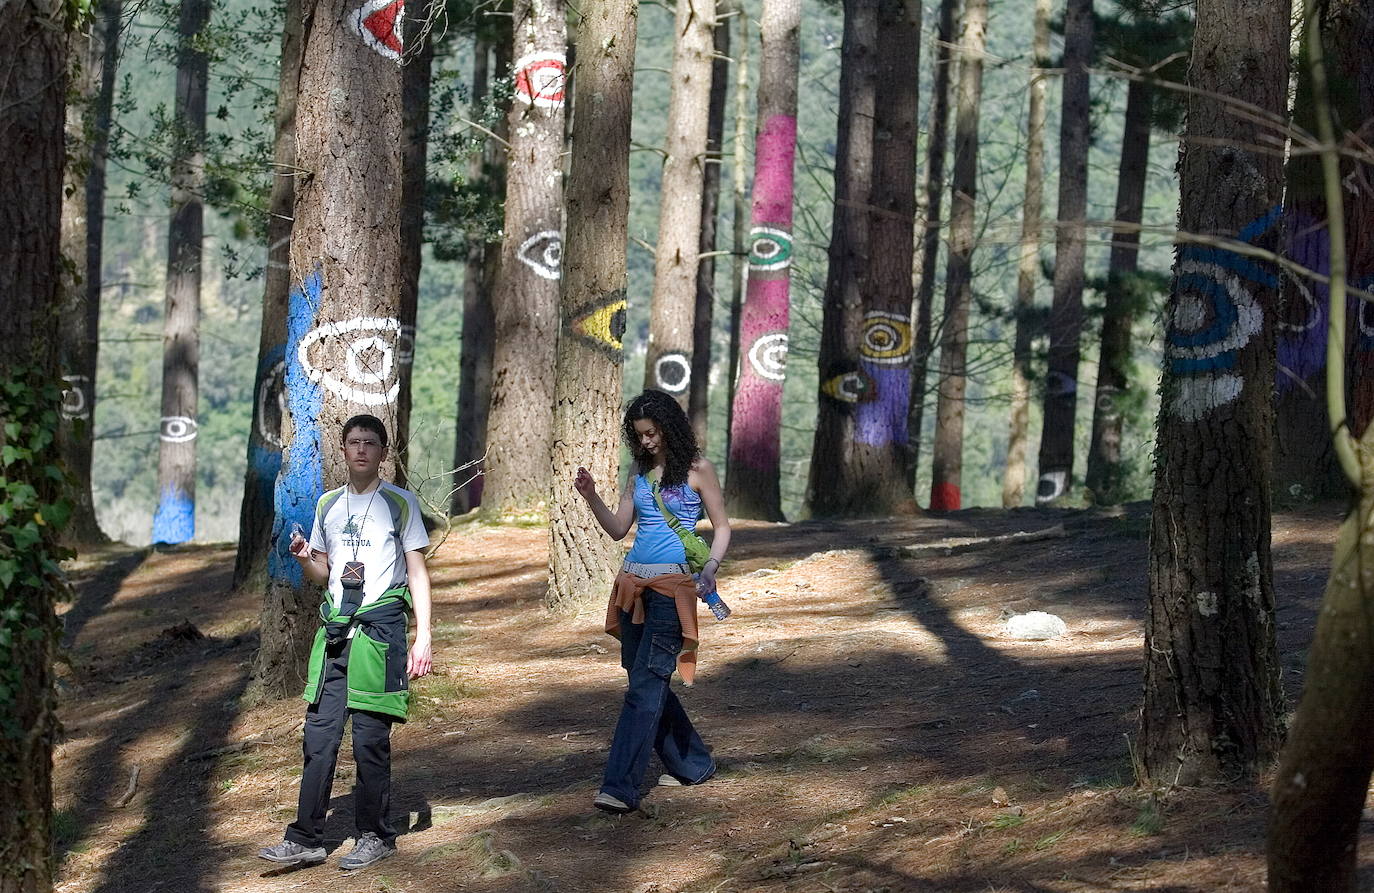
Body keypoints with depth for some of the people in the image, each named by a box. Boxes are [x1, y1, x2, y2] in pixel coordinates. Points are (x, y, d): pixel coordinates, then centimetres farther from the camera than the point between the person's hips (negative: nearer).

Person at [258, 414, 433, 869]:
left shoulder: (400, 503, 1)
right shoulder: (327, 505, 14)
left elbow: (417, 573, 0)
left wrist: (423, 637, -8)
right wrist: (304, 559, -2)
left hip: (380, 626, -4)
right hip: (334, 627, 4)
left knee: (370, 738, -3)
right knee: (319, 734, 0)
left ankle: (376, 836, 9)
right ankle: (306, 839, 2)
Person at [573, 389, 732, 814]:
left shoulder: (697, 470, -1)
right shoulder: (640, 471, 15)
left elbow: (722, 527, 1)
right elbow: (618, 528, 16)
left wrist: (711, 567, -16)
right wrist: (591, 497, 1)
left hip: (672, 585, -7)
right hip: (634, 582, 7)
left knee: (646, 682, -14)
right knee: (644, 678, 10)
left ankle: (620, 786, -22)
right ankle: (694, 764, 26)